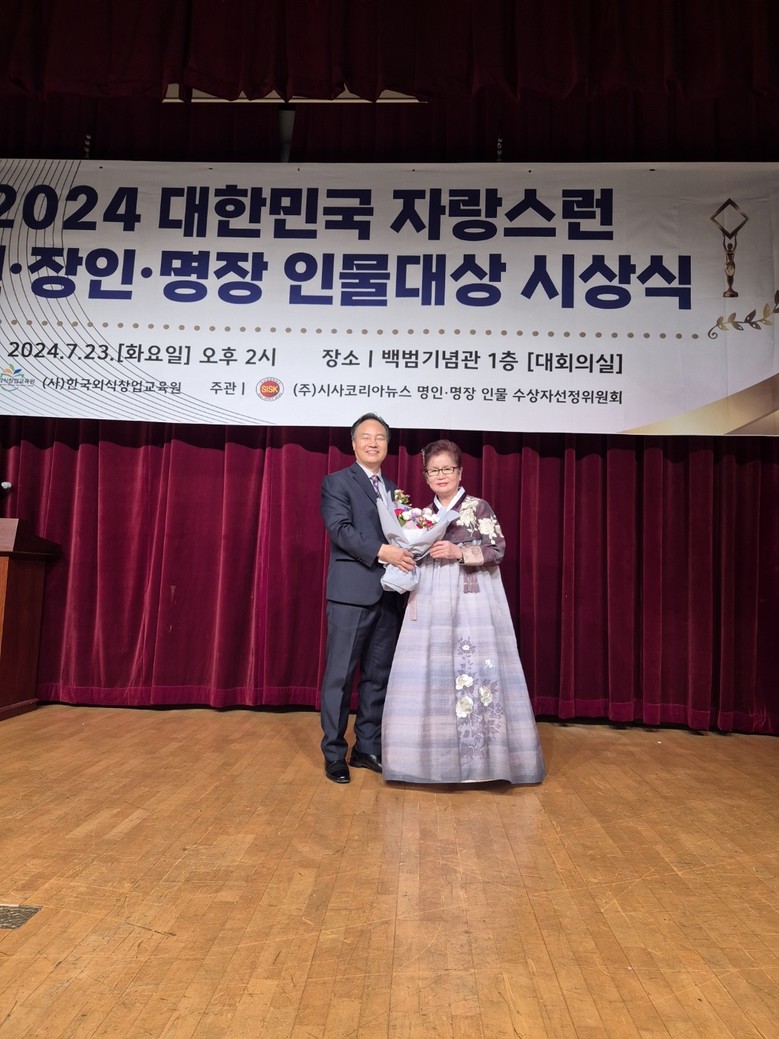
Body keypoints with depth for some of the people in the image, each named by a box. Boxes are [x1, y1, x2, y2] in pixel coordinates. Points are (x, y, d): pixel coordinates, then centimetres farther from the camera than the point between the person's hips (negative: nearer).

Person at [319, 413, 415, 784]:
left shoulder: (393, 490, 19)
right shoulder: (337, 482, 1)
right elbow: (340, 529, -13)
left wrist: (406, 555, -3)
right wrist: (381, 551, -23)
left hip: (388, 595, 6)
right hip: (351, 593, -6)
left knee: (378, 674, 11)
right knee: (340, 675, 0)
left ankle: (368, 747, 24)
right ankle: (334, 754, 12)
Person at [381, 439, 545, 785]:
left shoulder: (478, 508, 2)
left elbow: (497, 549, -5)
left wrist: (459, 552, -16)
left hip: (472, 600, -4)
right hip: (431, 602, 4)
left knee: (474, 669, -7)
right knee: (430, 671, 1)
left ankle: (480, 755, 4)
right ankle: (436, 754, 11)